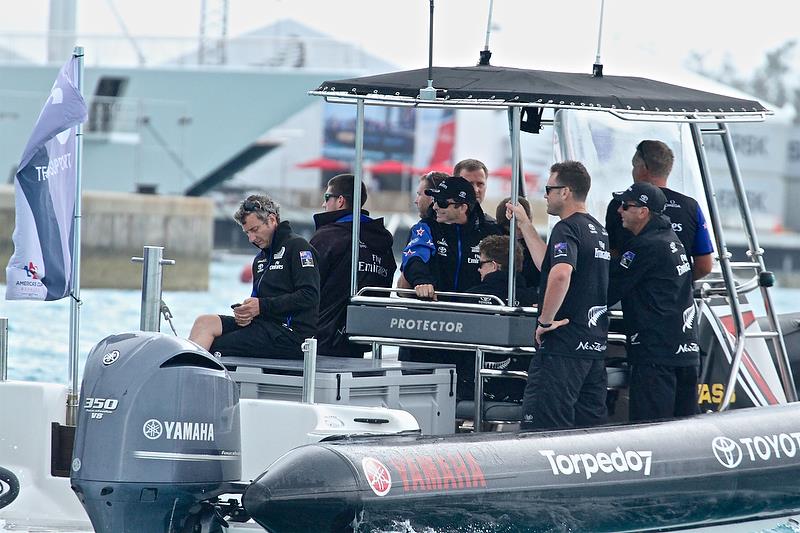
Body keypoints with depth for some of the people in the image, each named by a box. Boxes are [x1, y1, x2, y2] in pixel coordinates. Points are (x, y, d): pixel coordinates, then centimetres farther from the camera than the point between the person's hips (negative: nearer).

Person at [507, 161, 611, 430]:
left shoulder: (567, 228, -12)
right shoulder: (598, 230, 17)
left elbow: (560, 274, -31)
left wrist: (546, 320, -20)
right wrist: (525, 223, 30)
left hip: (563, 346, -9)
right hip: (595, 346, 9)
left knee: (539, 429, -9)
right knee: (590, 428, 8)